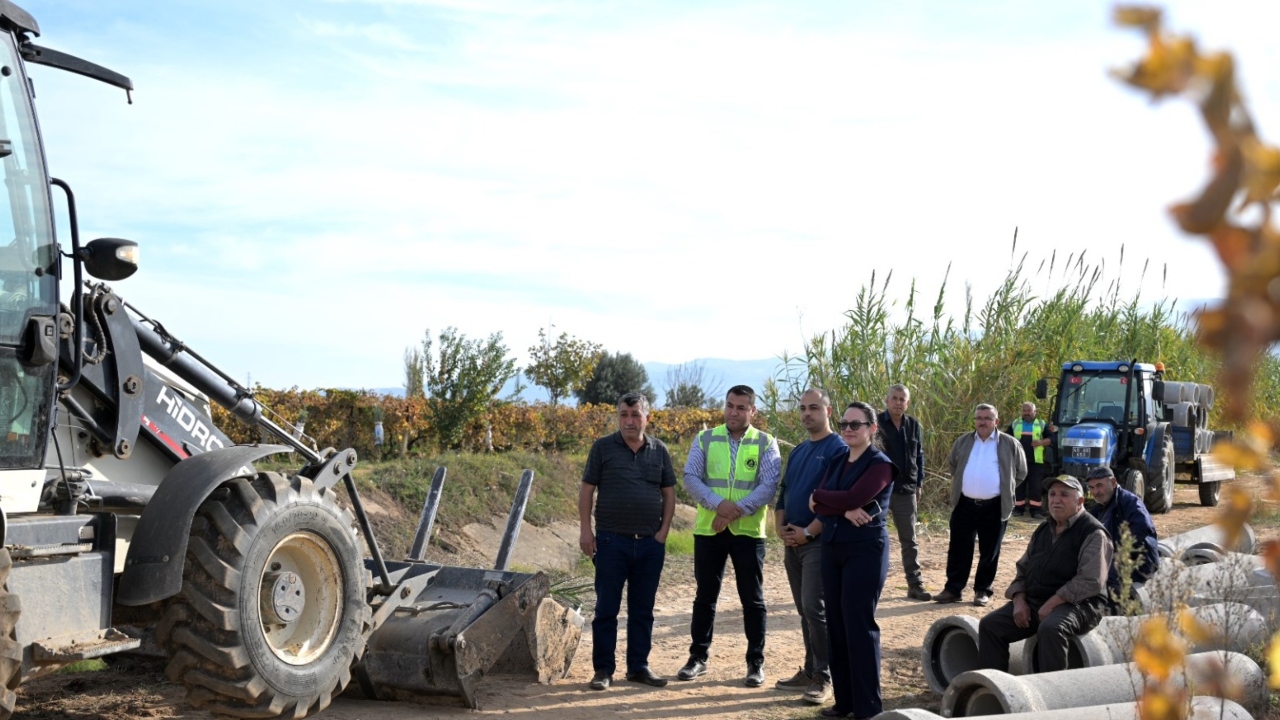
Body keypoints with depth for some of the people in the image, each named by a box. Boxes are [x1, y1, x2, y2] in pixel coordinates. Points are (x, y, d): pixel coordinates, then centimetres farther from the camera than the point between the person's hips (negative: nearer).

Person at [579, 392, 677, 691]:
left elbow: (669, 494, 11)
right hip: (611, 541, -2)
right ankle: (603, 669, 9)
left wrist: (663, 531, 1)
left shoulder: (659, 451, 7)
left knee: (643, 609, 10)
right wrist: (585, 529, -7)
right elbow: (586, 490, 0)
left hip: (650, 543, 3)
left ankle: (639, 666, 19)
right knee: (606, 608, 2)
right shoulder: (603, 448, -1)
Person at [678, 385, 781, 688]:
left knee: (752, 599, 6)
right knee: (705, 595, 10)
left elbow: (770, 485, -11)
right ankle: (698, 657, 20)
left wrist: (737, 511, -20)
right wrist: (718, 504, -19)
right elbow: (690, 477, -4)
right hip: (708, 529, 2)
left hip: (748, 531, -1)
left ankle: (756, 662, 15)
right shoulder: (705, 439, 5)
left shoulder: (766, 443, 0)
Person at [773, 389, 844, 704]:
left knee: (815, 608, -10)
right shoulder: (797, 451, 16)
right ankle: (810, 671, 19)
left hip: (818, 541, -8)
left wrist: (807, 532, -17)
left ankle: (824, 678, -3)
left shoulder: (838, 450, -9)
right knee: (804, 610, 12)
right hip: (792, 543, 8)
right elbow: (783, 493, 19)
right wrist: (781, 528, 3)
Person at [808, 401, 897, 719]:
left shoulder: (880, 464, -7)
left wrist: (820, 497, -5)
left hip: (865, 550, -7)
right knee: (836, 623, 8)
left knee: (859, 625, -4)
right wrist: (845, 511, -17)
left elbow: (854, 498, -21)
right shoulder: (836, 461, 13)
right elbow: (817, 504, 1)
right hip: (832, 548, 7)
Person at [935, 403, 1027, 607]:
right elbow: (952, 463, 23)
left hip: (994, 507, -2)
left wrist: (1004, 488, 6)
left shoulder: (1010, 444, -1)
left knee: (989, 552, 6)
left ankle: (983, 591, 15)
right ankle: (953, 589, 12)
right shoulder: (963, 442, 8)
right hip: (964, 505, 2)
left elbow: (1021, 472, 8)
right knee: (959, 550, 5)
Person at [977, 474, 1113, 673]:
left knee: (1050, 629, -37)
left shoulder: (1092, 533, -6)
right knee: (990, 624, -8)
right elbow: (1022, 569, 20)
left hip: (1077, 603, -7)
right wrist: (1019, 601, 1)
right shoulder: (1043, 531, 18)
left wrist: (1052, 604, -19)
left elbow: (1090, 581, -17)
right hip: (1033, 601, 7)